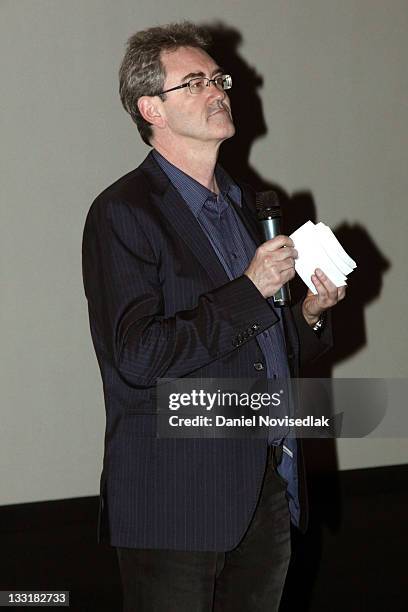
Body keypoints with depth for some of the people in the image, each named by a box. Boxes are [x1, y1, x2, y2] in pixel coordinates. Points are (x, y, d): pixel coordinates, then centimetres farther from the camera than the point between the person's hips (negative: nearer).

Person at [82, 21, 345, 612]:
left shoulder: (245, 203, 15)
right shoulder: (123, 214, -10)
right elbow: (136, 358, -20)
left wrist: (309, 313, 2)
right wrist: (248, 292, -17)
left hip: (268, 492, 7)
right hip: (177, 501, -7)